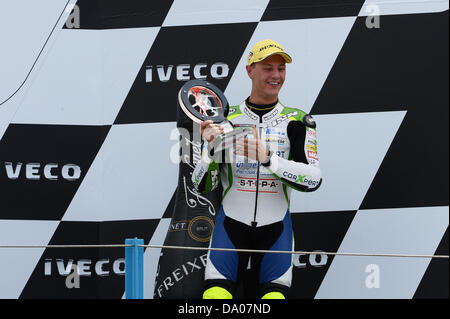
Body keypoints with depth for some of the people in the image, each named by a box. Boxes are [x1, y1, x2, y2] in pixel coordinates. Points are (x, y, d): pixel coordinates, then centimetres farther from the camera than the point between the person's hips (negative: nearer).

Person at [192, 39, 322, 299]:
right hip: (232, 223, 0)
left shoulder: (297, 121, 3)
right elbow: (202, 186, 2)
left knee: (275, 295, -9)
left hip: (276, 227, 0)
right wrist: (211, 149, -16)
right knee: (216, 295, -14)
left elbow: (313, 179, -10)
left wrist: (267, 158, -21)